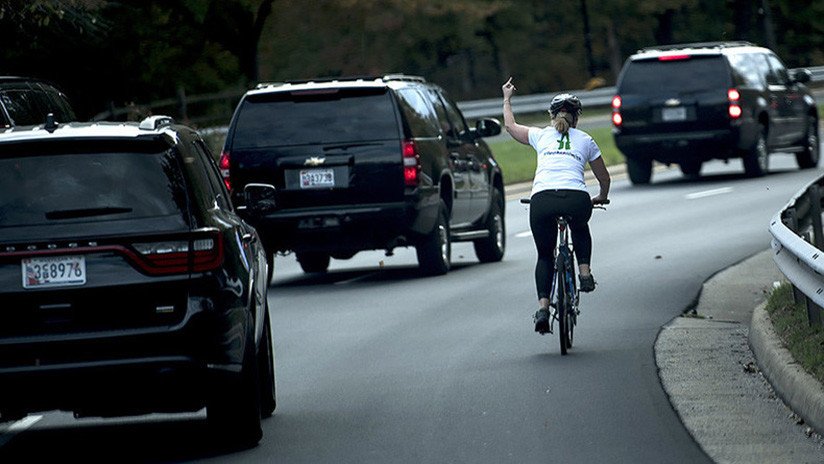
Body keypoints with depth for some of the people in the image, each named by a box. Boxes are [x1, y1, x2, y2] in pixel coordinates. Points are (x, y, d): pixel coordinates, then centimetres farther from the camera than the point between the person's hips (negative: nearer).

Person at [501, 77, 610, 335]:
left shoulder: (541, 136, 21)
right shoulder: (585, 140, 22)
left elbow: (510, 126, 41)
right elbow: (604, 178, 33)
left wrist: (507, 99, 57)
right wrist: (601, 197, 53)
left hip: (542, 200, 0)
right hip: (576, 199, 0)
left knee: (545, 255, 17)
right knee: (580, 229, 37)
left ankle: (543, 307, -1)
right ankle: (584, 272, 19)